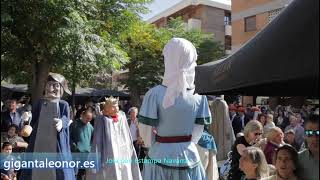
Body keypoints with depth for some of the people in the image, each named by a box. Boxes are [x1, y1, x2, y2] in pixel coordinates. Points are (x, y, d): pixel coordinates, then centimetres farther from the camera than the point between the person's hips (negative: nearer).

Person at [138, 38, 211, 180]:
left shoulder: (155, 94, -18)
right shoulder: (199, 95, -8)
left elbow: (145, 131, -9)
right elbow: (198, 131, 0)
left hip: (161, 157, -2)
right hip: (189, 157, 3)